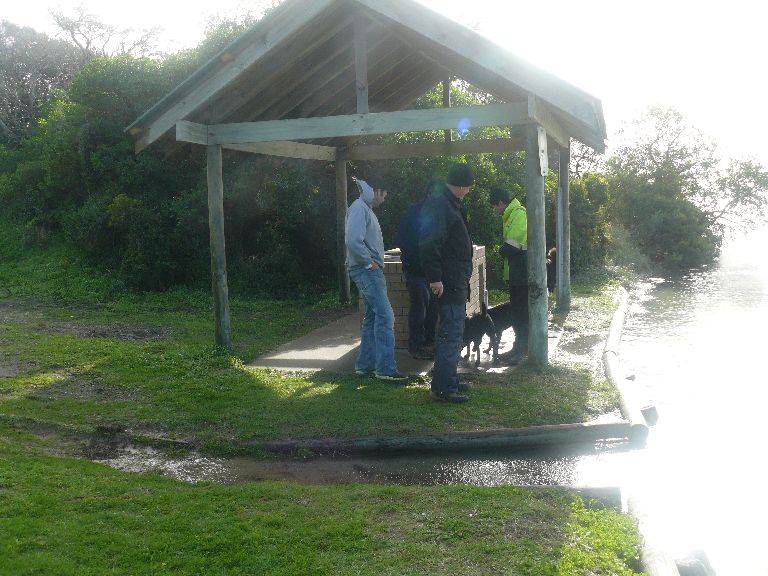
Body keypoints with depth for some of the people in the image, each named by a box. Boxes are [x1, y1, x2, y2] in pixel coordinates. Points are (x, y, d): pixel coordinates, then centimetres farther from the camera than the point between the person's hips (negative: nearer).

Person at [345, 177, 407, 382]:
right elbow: (353, 241, -25)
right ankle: (386, 369, -12)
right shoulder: (359, 208, -13)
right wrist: (370, 263, -17)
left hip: (371, 271, 11)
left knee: (372, 317, 13)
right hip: (366, 270, -11)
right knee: (385, 316, -13)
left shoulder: (366, 209, 20)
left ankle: (365, 365, 19)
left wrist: (375, 263, 13)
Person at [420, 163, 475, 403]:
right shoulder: (440, 206, -18)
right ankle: (442, 388, -3)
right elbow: (429, 245, -25)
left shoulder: (448, 204, 15)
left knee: (453, 333, 18)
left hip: (457, 282, 11)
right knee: (451, 334, -8)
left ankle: (450, 380, 28)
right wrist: (435, 278, -24)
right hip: (449, 283, -11)